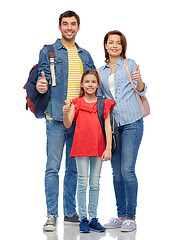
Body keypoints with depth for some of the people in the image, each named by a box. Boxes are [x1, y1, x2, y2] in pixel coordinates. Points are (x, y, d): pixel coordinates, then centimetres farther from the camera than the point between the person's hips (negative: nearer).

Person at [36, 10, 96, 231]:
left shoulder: (85, 56, 17)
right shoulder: (48, 52, 4)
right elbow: (43, 77, -4)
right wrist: (41, 85, -28)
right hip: (56, 118, -4)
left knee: (74, 168, 9)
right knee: (53, 167, -7)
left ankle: (70, 213, 18)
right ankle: (51, 215, -2)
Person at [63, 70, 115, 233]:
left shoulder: (104, 103, 7)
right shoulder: (76, 103, 4)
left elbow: (107, 126, 3)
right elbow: (68, 124, -4)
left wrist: (108, 148, -4)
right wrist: (65, 113, -25)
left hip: (98, 148, 2)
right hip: (81, 146, -1)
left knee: (95, 184, 7)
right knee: (82, 183, -1)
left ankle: (93, 218, 13)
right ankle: (83, 219, 5)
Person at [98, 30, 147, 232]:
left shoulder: (130, 64, 6)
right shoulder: (100, 72, 16)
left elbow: (141, 90, 5)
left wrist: (139, 80, -15)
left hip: (131, 122, -4)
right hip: (112, 124, 4)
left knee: (127, 169, -10)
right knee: (116, 172, 6)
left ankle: (131, 217, -3)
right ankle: (121, 216, 15)